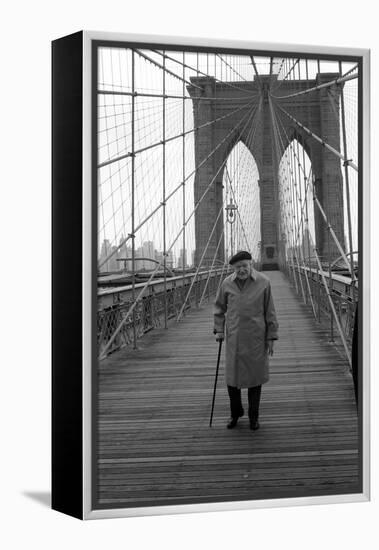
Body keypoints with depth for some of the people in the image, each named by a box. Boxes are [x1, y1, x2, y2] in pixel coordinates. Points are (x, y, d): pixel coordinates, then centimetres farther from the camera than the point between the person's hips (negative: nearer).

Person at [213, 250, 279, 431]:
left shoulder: (263, 282, -6)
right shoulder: (227, 283, -1)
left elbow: (269, 311, -1)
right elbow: (219, 307, 13)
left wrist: (271, 337, -2)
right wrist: (219, 329, 6)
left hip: (256, 337, -2)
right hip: (234, 337, 2)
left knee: (255, 376, 6)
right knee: (232, 376, 7)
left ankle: (253, 416, 23)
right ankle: (235, 413, 29)